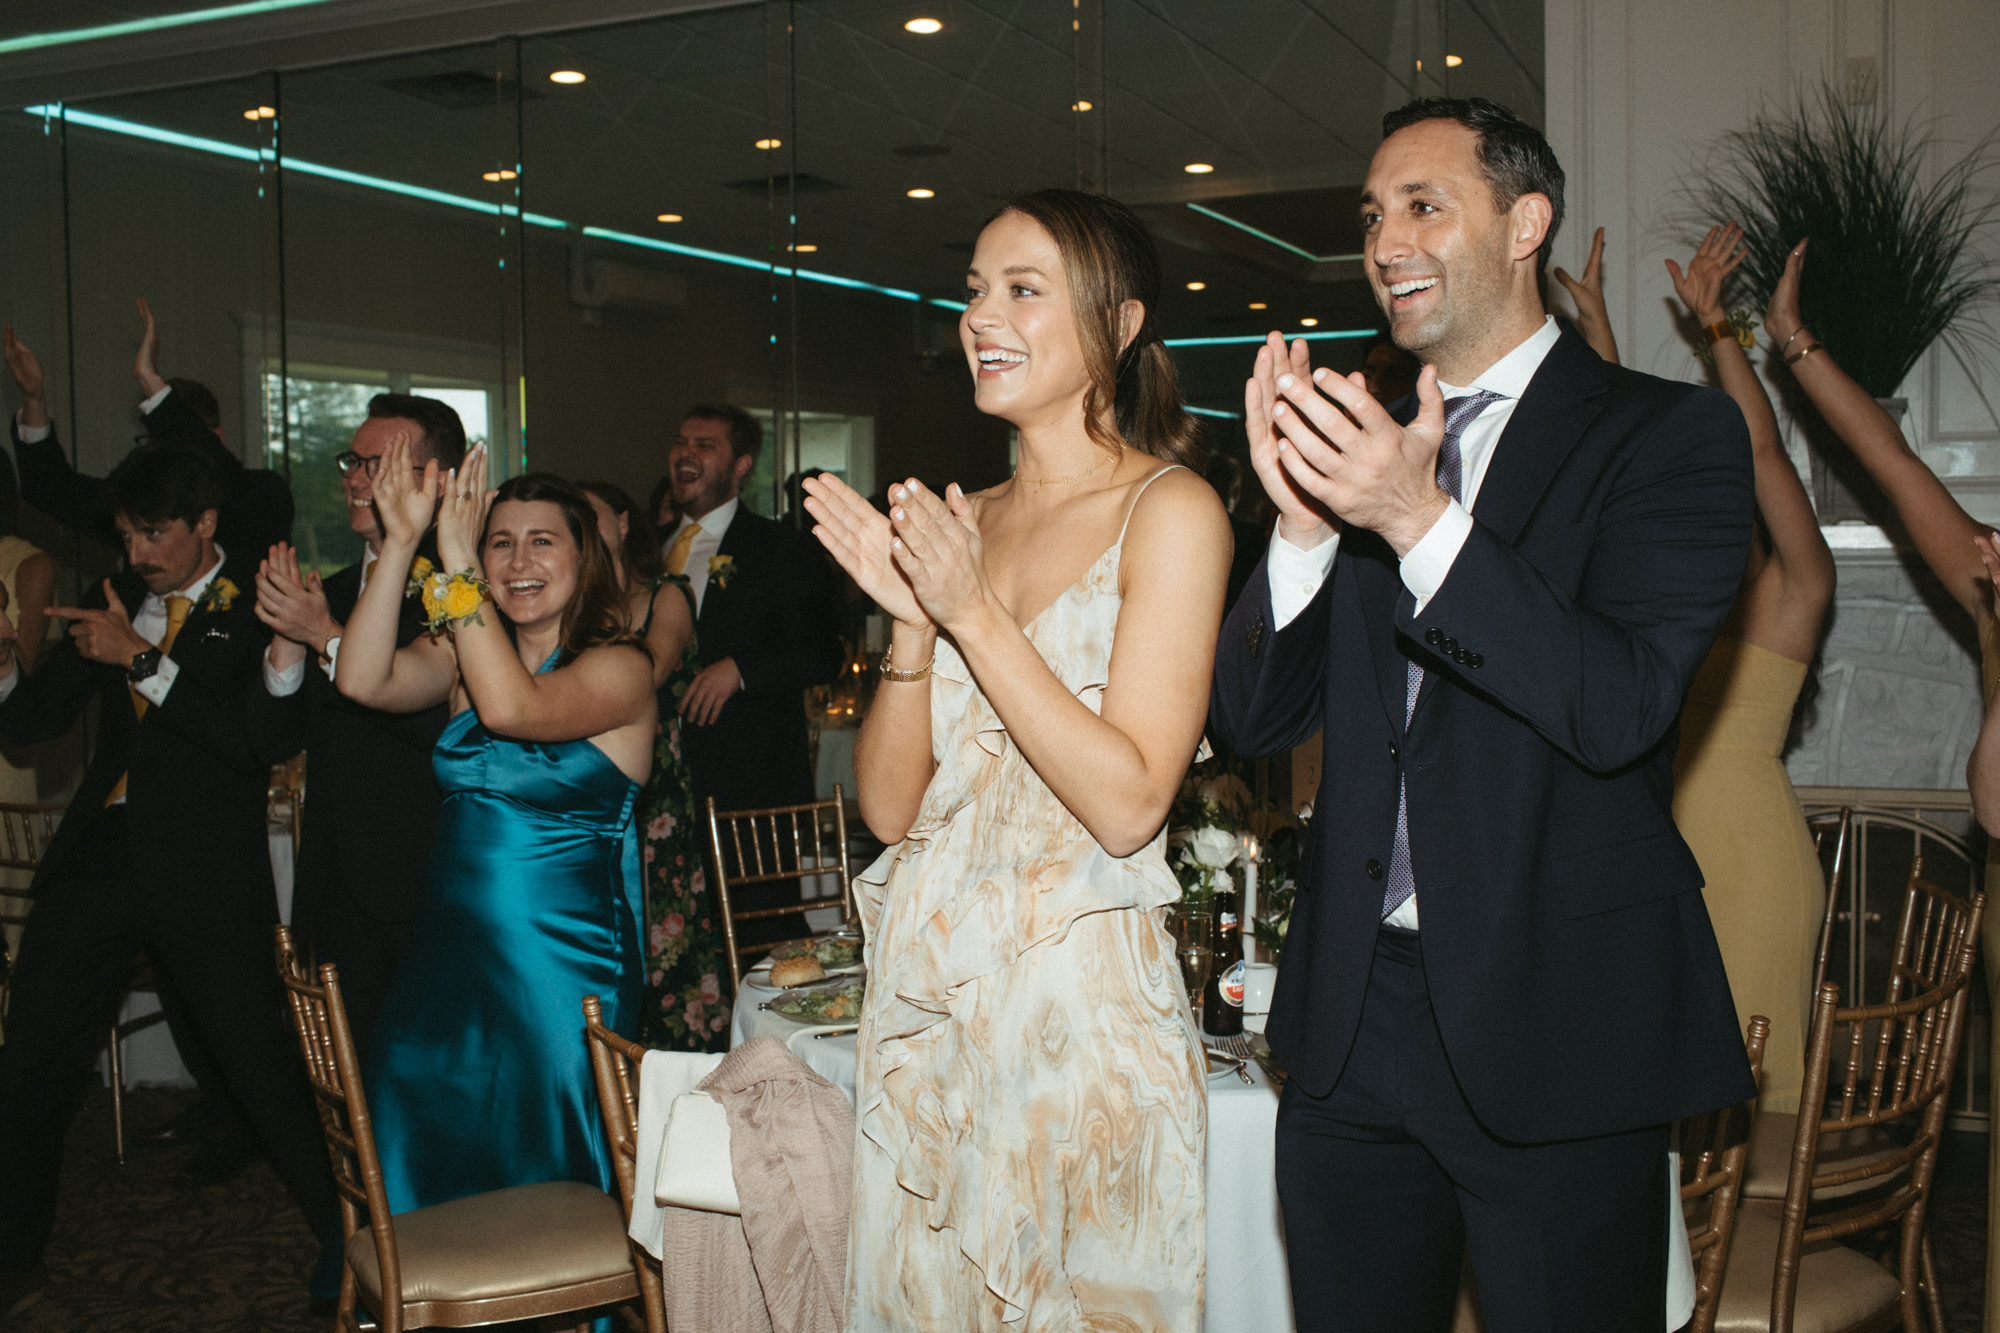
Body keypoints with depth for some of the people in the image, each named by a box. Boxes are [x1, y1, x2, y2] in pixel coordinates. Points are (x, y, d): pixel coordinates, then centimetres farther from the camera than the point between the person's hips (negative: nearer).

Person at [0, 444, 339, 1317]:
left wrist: (144, 661, -20)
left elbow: (270, 738, -20)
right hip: (99, 854, 5)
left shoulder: (257, 609, -5)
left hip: (206, 874, -5)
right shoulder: (114, 600, 13)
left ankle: (346, 1234, 20)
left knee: (262, 1068, 0)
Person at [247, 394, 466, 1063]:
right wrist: (287, 648, -6)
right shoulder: (332, 592, 14)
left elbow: (439, 719, -22)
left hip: (428, 890, -6)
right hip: (341, 894, 7)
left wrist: (326, 636, -16)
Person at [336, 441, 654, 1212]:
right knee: (421, 1161, 12)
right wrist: (400, 543, -14)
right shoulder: (461, 653, 7)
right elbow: (363, 681, -11)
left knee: (542, 1170, 7)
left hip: (564, 961, -5)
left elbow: (511, 707, -27)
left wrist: (458, 568, -24)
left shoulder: (619, 666, -10)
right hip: (450, 953, 5)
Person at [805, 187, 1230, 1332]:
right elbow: (889, 807, 5)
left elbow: (1128, 802, -17)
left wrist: (974, 611, -17)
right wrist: (913, 621, -9)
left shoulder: (1170, 509, -8)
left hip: (1078, 1009, -5)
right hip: (925, 997, 6)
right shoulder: (956, 520, 8)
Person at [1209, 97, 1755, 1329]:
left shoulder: (1670, 432, -4)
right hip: (1352, 1016, 5)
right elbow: (1254, 721, 3)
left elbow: (1622, 707, -18)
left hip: (1557, 1022, -4)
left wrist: (1422, 520, -26)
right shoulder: (1358, 444, 9)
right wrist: (1305, 522, -13)